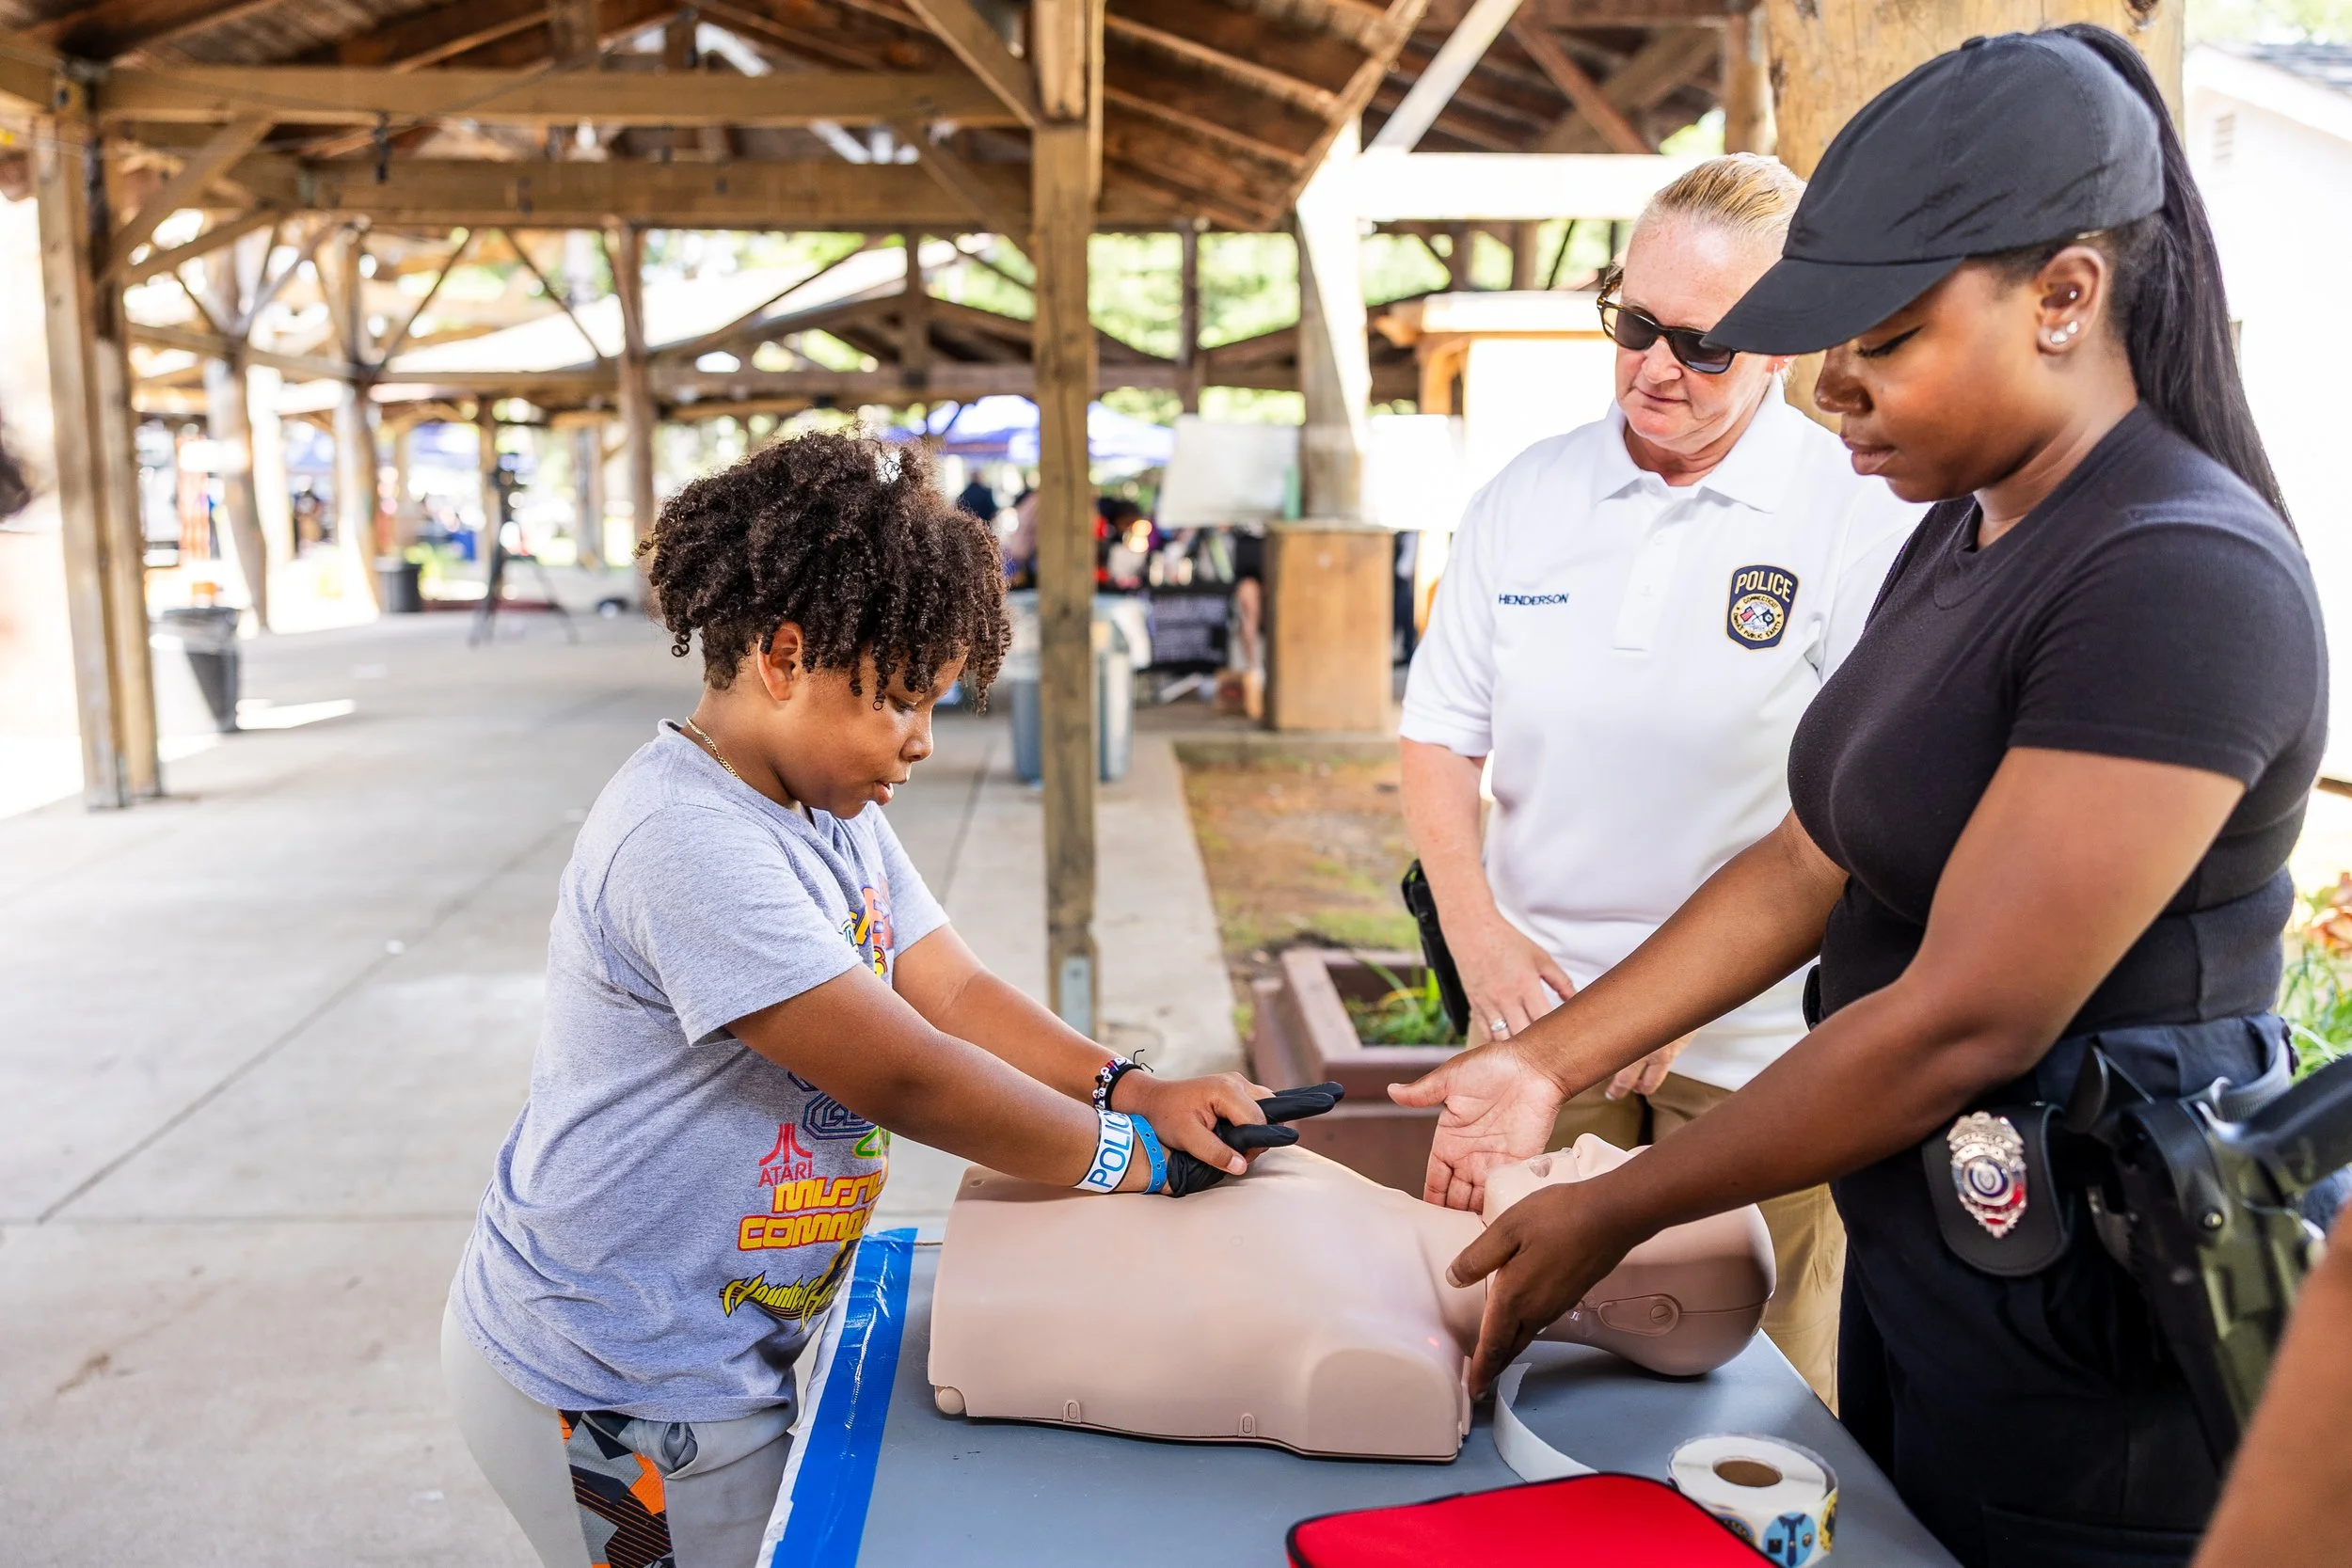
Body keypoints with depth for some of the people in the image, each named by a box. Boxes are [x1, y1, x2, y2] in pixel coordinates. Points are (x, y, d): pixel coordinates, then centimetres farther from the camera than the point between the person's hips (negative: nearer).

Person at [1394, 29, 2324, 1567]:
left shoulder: (2180, 578, -23)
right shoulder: (1968, 532, 5)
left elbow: (1964, 1022, -26)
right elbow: (1807, 868, 5)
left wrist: (1613, 1212, -17)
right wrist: (1545, 1064, 0)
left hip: (2075, 1335, -8)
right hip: (1917, 1244, 8)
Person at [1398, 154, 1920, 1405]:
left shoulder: (1864, 517, -7)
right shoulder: (1525, 496, 6)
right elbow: (1438, 737, 9)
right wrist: (1478, 935, -4)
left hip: (1756, 1052, -3)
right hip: (1538, 1018, 3)